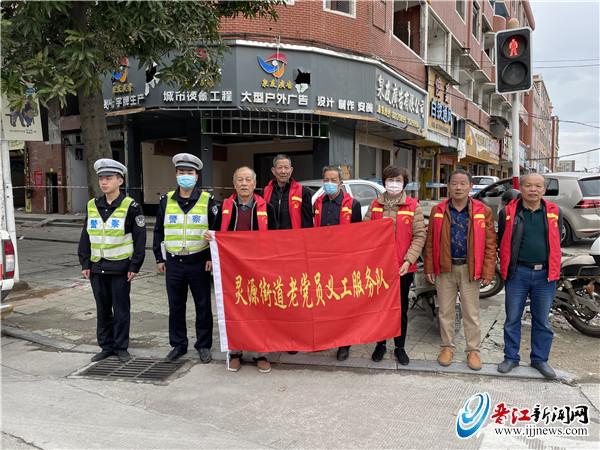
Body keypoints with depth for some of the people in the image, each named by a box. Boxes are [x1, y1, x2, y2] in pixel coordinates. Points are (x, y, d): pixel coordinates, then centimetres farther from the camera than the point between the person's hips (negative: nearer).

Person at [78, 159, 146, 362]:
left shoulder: (130, 206, -7)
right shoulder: (92, 205, 8)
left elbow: (140, 237, -8)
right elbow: (85, 236, 12)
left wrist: (134, 266, -11)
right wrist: (85, 263, 7)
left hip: (120, 267, -5)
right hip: (97, 267, 5)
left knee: (121, 309, 5)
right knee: (102, 309, 13)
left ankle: (121, 347, 18)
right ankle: (106, 346, 26)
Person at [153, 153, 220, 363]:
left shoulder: (207, 200, -2)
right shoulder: (166, 201, 6)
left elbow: (216, 230, -1)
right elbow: (159, 231, 11)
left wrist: (212, 257, -7)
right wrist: (159, 258, 8)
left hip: (199, 263, -2)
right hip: (173, 263, 3)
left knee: (203, 306, 6)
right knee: (175, 306, 11)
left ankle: (204, 345, 20)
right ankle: (178, 345, 25)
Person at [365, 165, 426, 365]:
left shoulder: (413, 206, -2)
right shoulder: (375, 205, 5)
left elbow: (419, 235, -6)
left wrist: (408, 260, -16)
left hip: (403, 268, -2)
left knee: (401, 308, 11)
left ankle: (400, 347, 27)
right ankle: (380, 344, 29)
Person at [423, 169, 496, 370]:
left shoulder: (483, 211, -2)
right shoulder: (438, 211, 2)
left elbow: (490, 244, -2)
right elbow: (430, 242, 3)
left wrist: (487, 272, -7)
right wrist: (429, 268, -1)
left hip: (469, 268, -1)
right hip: (444, 268, 1)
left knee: (471, 312, 9)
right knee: (445, 311, 12)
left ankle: (473, 350, 23)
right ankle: (447, 347, 26)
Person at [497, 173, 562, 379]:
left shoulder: (554, 212, 4)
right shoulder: (508, 212, -1)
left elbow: (556, 242, 13)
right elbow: (502, 242, 6)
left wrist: (553, 270, 12)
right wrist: (507, 267, 5)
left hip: (545, 274, 2)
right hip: (517, 273, -1)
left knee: (542, 320, 11)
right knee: (512, 318, 7)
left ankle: (540, 359, 26)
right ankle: (511, 357, 21)